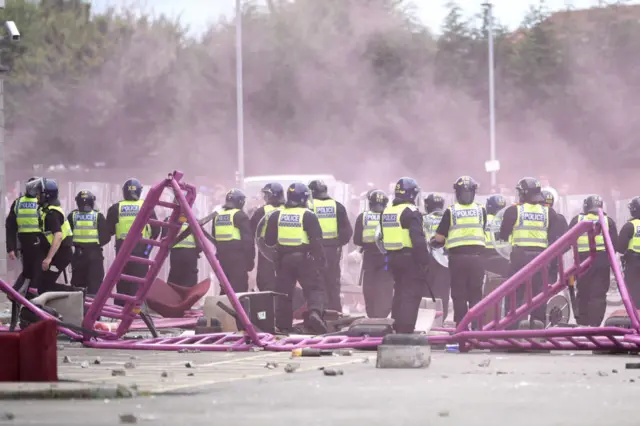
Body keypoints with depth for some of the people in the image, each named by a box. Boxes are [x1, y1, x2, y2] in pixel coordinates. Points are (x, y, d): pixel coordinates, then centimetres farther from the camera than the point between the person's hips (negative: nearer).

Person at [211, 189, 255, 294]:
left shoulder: (217, 216, 13)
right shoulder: (240, 216, -9)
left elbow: (214, 237, 20)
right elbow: (248, 239, -12)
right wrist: (250, 258, -7)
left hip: (222, 256, 7)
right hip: (238, 257, -7)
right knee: (239, 287, -8)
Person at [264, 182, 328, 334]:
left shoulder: (276, 215, 4)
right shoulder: (308, 216, -8)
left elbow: (269, 240, 7)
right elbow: (316, 240, -11)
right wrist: (322, 259, -3)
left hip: (283, 259, 4)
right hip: (304, 258, -4)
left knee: (284, 291, 11)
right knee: (315, 288, -1)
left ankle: (283, 325, 10)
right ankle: (315, 312, -28)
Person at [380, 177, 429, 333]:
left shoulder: (387, 211, 12)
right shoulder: (411, 212, -14)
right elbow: (418, 239, -21)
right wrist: (424, 260, -17)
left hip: (393, 256, 8)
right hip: (409, 257, -8)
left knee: (399, 291, 19)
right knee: (411, 294, -6)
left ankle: (397, 327, 24)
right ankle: (406, 329, -14)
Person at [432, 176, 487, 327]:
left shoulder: (451, 211, -4)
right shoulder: (481, 211, 2)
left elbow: (439, 238, -1)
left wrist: (434, 241, 20)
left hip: (457, 257, -1)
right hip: (476, 256, 1)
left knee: (459, 295, 4)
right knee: (475, 295, 8)